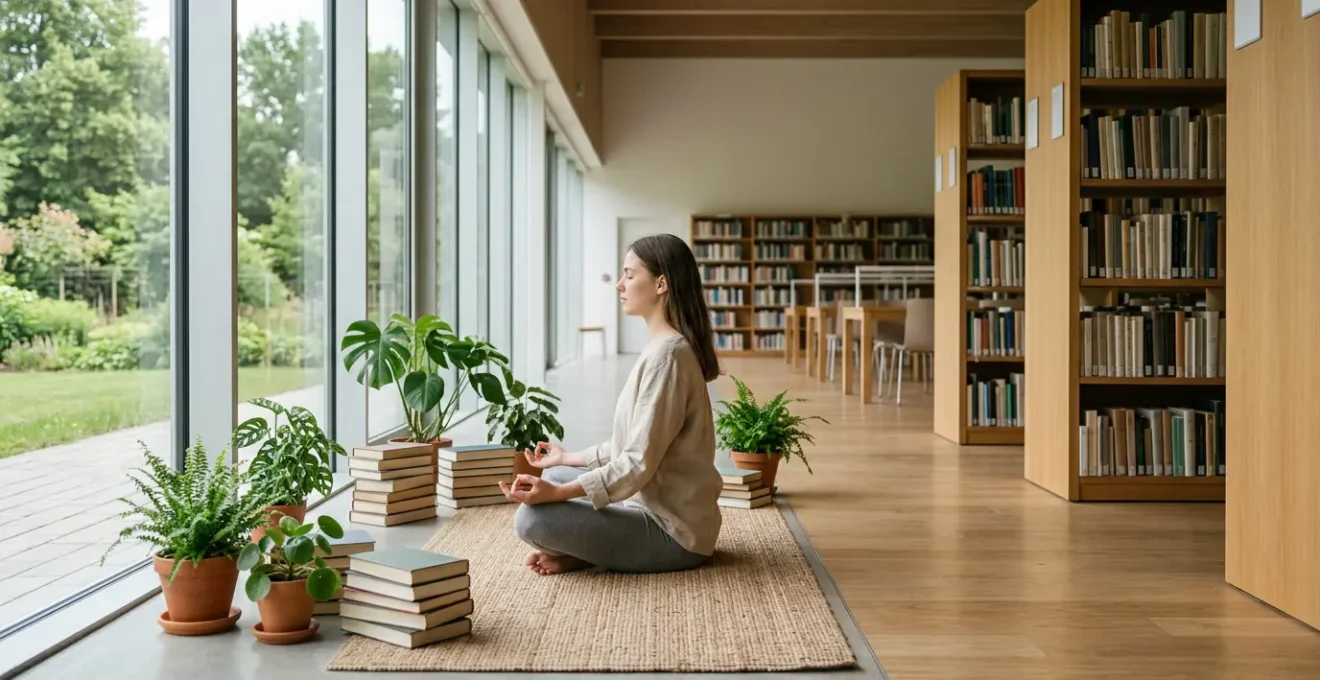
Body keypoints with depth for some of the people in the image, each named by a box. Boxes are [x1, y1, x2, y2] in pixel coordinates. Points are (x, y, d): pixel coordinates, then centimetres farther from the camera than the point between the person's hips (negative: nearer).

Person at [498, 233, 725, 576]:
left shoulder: (666, 353, -21)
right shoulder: (663, 348, 12)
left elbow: (639, 464, -24)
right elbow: (631, 445, 18)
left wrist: (557, 494, -26)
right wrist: (569, 458, 25)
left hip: (672, 532, -11)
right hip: (657, 506, 11)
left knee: (531, 518, -23)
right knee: (554, 474, 22)